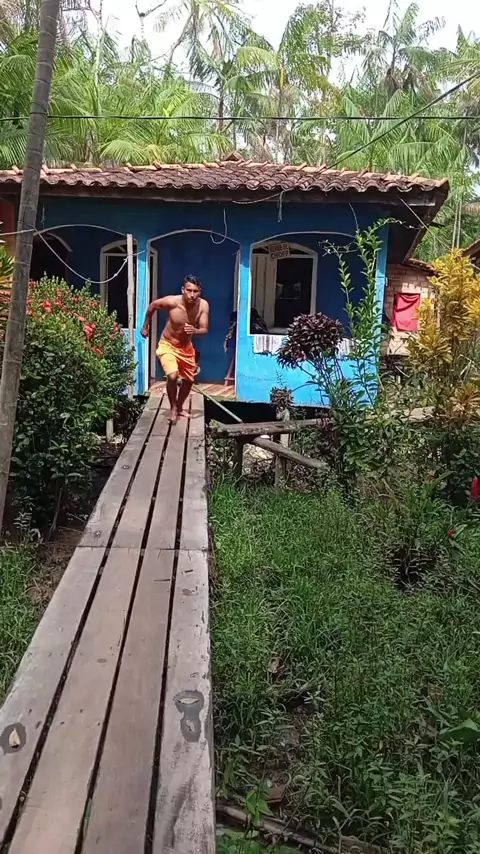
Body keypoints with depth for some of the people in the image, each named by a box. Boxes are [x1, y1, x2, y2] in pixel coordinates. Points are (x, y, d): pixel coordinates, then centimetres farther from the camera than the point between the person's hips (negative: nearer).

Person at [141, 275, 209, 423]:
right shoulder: (172, 302, -27)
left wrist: (195, 331, -40)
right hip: (168, 346, -4)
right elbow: (152, 306, -8)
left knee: (189, 380, 17)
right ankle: (173, 408, -2)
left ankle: (179, 408, 43)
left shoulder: (203, 305, -20)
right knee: (173, 376, -27)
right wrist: (145, 326, 2)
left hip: (186, 347, 5)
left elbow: (205, 329, -17)